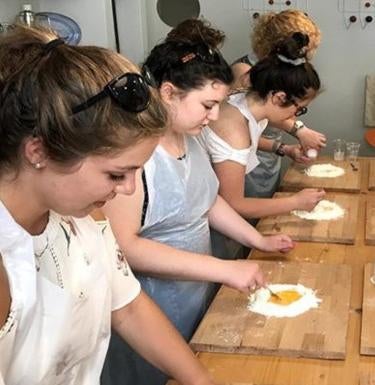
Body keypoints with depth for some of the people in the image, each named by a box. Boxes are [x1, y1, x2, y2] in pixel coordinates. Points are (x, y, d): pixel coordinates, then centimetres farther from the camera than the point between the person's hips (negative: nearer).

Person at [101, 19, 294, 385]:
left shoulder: (187, 136, 4)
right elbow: (122, 246, -31)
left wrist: (258, 240, 11)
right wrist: (225, 269, -29)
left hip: (198, 293, 8)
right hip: (152, 313, -8)